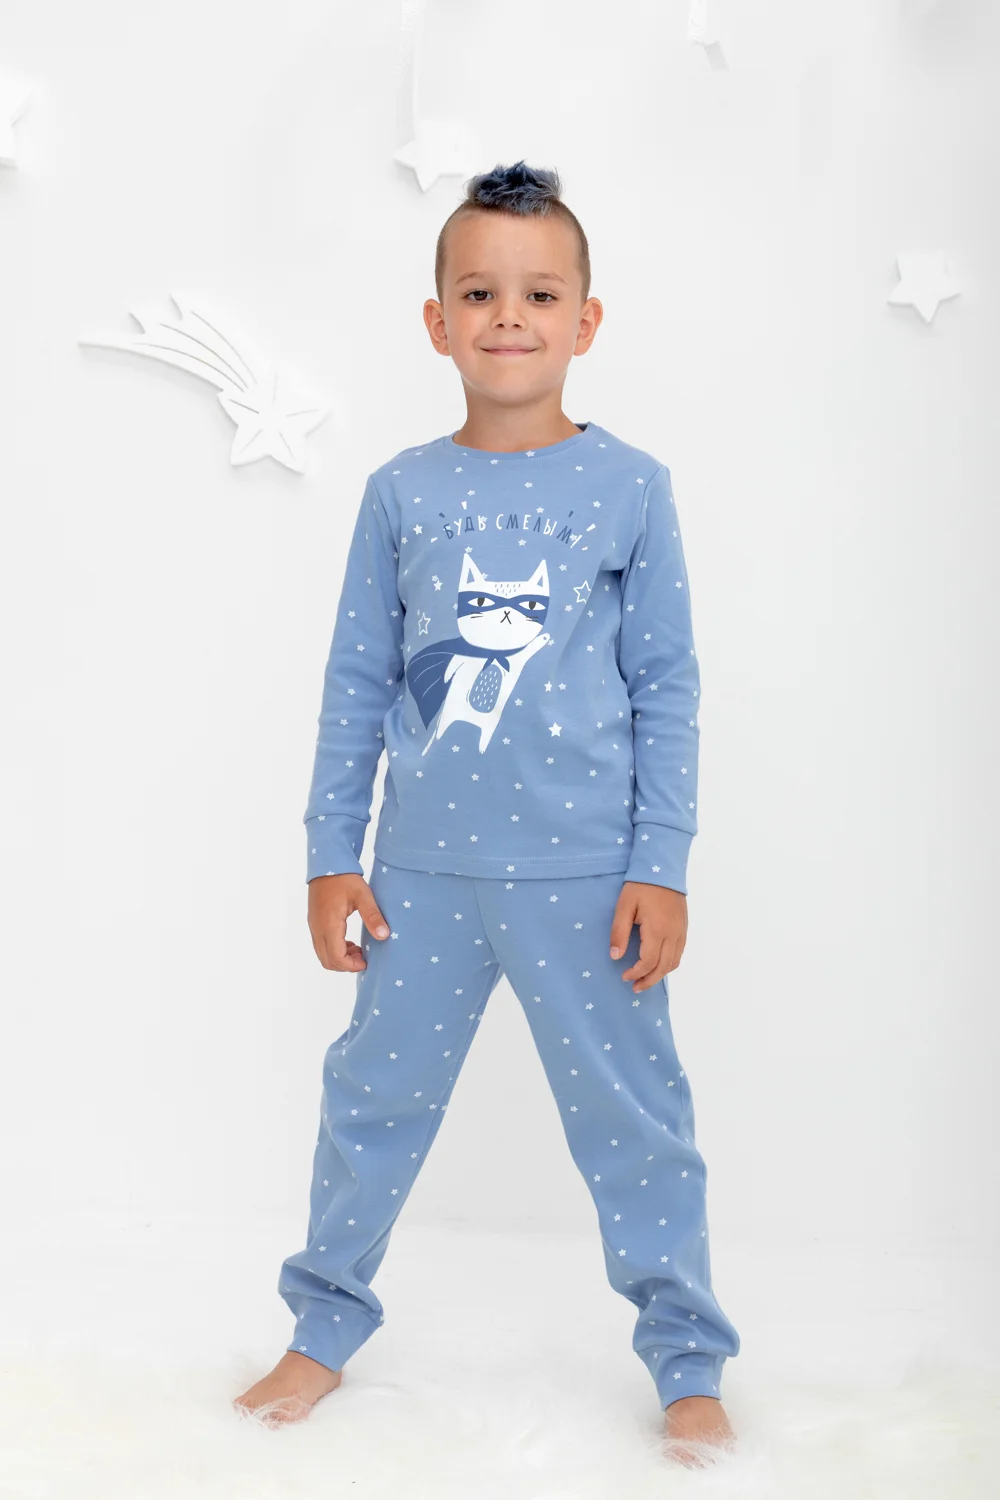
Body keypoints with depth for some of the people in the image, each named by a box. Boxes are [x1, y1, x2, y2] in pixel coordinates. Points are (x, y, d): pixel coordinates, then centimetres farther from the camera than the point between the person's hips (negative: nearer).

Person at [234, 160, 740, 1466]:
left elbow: (667, 685, 0)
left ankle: (688, 1362, 25)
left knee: (633, 1118, 7)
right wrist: (333, 853, 4)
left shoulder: (630, 487, -2)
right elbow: (357, 683, 6)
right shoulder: (400, 493, 2)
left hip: (585, 874, -2)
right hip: (424, 871, 2)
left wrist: (661, 865, -4)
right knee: (372, 1101, 13)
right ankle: (325, 1330, 33)